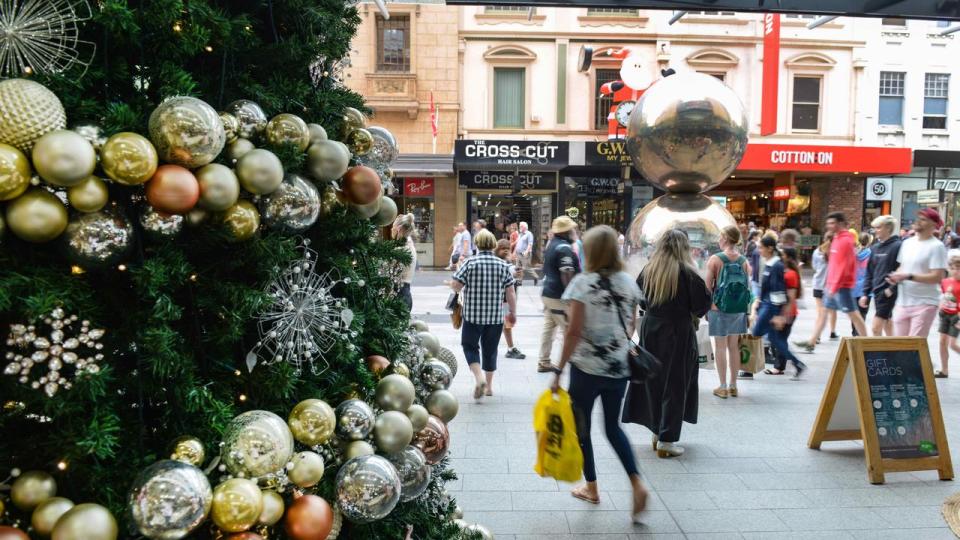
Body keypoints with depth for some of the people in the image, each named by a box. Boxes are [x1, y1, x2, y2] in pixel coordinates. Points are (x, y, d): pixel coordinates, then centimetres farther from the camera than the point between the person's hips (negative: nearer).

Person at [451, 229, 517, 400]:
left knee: (470, 346, 10)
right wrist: (513, 313, 11)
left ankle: (480, 378, -10)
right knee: (490, 349, 14)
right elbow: (511, 293, 1)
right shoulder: (503, 265, 0)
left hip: (473, 314, -2)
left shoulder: (470, 263, -8)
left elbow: (456, 286, -10)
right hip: (496, 316, 3)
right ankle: (489, 385, 23)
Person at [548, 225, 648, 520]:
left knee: (582, 427, 14)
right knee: (613, 427, 19)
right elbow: (631, 326, 9)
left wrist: (559, 369, -12)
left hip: (587, 367, -5)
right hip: (619, 367, 5)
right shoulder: (629, 282, 1)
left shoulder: (582, 283, -14)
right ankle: (637, 483, 3)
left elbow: (574, 332, -18)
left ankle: (591, 488, 25)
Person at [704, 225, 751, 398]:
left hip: (719, 308, -4)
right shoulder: (744, 261, 1)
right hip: (738, 310, 4)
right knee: (734, 347, 12)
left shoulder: (715, 259, -10)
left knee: (721, 347, 2)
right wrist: (745, 309, 14)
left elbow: (708, 287, -8)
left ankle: (723, 387, 5)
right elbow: (748, 286, 5)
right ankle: (733, 385, 19)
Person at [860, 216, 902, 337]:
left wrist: (892, 289, -19)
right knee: (888, 327, 16)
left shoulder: (897, 246, -11)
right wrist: (865, 293, 11)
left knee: (876, 328, -9)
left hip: (888, 293, -8)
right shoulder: (875, 247, 11)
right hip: (877, 292, 8)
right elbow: (869, 272, 14)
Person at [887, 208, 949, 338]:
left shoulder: (936, 246, -10)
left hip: (924, 304, -7)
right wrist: (896, 276, 0)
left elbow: (937, 277, -18)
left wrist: (908, 276, -22)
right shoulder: (907, 243, 12)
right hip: (902, 303, 7)